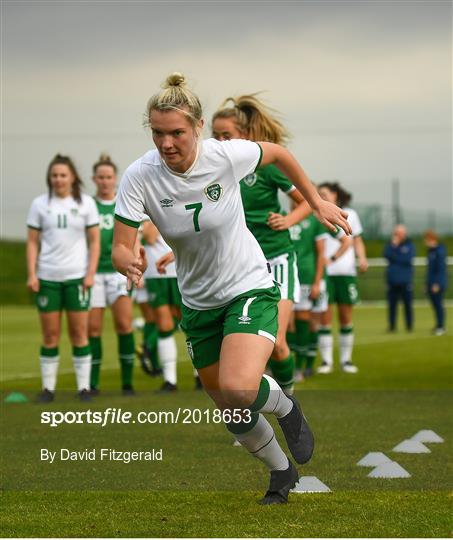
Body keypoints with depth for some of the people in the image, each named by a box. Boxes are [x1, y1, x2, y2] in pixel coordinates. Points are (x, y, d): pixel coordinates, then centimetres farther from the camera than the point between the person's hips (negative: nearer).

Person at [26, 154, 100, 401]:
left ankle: (83, 386, 4)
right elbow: (32, 242, 7)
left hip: (77, 277, -1)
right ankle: (48, 387, 7)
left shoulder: (85, 203, 3)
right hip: (47, 278, 1)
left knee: (79, 332, -1)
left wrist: (90, 274, -5)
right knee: (50, 335, 2)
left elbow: (94, 241, 5)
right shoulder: (40, 204, 5)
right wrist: (31, 274, -3)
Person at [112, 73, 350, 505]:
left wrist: (317, 202, 9)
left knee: (238, 389, -28)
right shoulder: (139, 177, -18)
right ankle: (282, 473, 39)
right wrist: (129, 263, -42)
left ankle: (285, 406, 8)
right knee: (233, 414, 11)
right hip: (198, 303, 3)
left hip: (250, 287, -3)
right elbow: (119, 247, -18)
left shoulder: (226, 155, -20)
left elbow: (278, 154, 1)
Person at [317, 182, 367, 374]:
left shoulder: (350, 214, 12)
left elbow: (356, 241, 16)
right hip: (323, 271, -1)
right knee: (325, 317, -5)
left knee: (346, 316, 3)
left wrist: (362, 258, -2)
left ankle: (346, 359, 11)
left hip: (346, 272, 1)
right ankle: (326, 360, 0)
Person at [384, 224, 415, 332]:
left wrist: (394, 258, -5)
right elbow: (387, 255, -6)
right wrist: (393, 245, -13)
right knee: (392, 304, 1)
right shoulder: (390, 244, 12)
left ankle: (409, 326, 6)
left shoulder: (409, 245, 4)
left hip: (405, 281, -2)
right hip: (392, 280, 2)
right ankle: (392, 325, 5)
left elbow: (407, 259, -9)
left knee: (407, 304, -1)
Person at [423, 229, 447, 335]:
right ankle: (438, 325, 12)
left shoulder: (440, 251, -13)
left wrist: (437, 284, -20)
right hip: (431, 283, 8)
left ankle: (441, 327, -3)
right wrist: (428, 283, 19)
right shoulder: (431, 251, 14)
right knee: (435, 305, 8)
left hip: (438, 284, -8)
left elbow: (441, 268, -17)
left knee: (438, 304, -6)